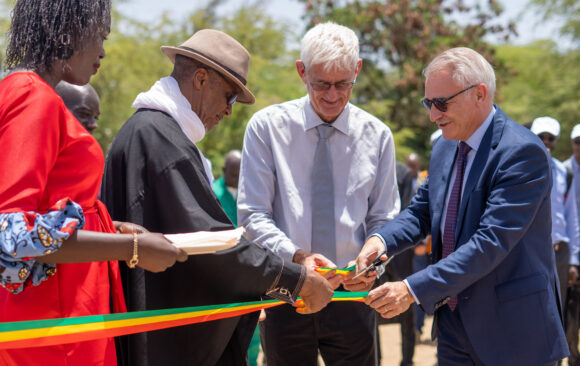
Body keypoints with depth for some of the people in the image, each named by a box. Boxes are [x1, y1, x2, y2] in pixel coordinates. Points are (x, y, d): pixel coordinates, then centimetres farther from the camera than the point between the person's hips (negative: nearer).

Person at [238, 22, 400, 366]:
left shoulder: (378, 135, 3)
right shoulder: (267, 126, -3)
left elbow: (383, 220, 8)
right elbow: (253, 215, -5)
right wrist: (296, 256, -22)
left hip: (350, 292, 1)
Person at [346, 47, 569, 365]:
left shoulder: (522, 152, -19)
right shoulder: (444, 149, 9)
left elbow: (492, 241, -26)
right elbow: (421, 211, 11)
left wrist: (413, 289, -29)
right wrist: (381, 239, -12)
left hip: (512, 331, -7)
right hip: (453, 324, 7)